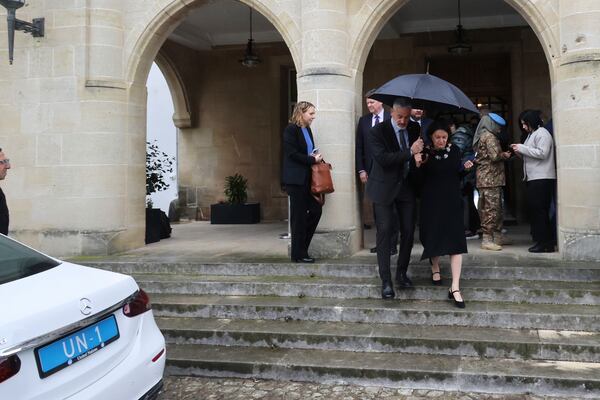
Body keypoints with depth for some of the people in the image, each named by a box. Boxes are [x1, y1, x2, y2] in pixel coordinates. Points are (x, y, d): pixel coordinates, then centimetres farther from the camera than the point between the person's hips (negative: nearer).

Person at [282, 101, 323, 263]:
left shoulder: (308, 130, 15)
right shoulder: (291, 129, -10)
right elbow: (292, 154, -18)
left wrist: (316, 157, 2)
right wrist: (313, 160, -13)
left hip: (307, 178, 8)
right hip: (296, 179, -8)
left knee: (316, 210, 5)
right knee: (299, 215, -1)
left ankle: (301, 248, 18)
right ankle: (298, 254, 10)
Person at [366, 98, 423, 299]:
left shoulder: (414, 128, 3)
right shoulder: (378, 131, -13)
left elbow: (422, 150, 21)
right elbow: (383, 158, -25)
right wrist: (410, 152, -26)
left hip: (407, 186, 5)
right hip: (385, 187, -5)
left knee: (408, 231, 7)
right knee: (384, 231, -6)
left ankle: (402, 273, 24)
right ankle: (386, 280, -1)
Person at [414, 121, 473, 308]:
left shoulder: (455, 150, 2)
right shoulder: (425, 154, -6)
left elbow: (458, 174, 14)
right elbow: (419, 181, -6)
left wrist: (465, 167, -6)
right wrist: (418, 165, -22)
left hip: (452, 202, 2)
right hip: (432, 203, -1)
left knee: (455, 241, -7)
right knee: (433, 237, 11)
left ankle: (455, 288, -6)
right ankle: (435, 268, 43)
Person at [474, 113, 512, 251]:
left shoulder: (482, 136, 19)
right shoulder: (489, 137, -10)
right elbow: (495, 156, -19)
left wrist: (502, 155, 12)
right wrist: (504, 155, -1)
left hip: (485, 178, 10)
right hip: (491, 178, -10)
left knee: (497, 207, 15)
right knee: (491, 208, -10)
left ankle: (497, 235, 21)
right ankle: (487, 239, -10)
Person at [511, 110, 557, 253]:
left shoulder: (542, 133, -7)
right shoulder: (532, 134, 22)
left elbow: (542, 153, -19)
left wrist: (522, 148, -14)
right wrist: (520, 152, 6)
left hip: (542, 178, -10)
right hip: (534, 178, 10)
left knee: (539, 210, -9)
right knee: (534, 209, 9)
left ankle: (544, 243, -6)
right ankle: (545, 242, 14)